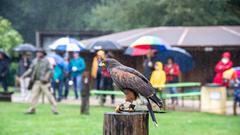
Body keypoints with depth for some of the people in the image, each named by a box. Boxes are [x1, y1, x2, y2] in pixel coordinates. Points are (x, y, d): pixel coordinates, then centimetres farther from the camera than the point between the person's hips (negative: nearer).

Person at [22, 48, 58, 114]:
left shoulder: (46, 61, -4)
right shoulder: (34, 61, 12)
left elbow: (49, 71, -7)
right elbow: (31, 69, 16)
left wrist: (46, 78, -20)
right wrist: (24, 75, 5)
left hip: (44, 82, -5)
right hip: (36, 81, 5)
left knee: (49, 95, -5)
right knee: (34, 95, 5)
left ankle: (54, 109, 2)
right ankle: (32, 109, 10)